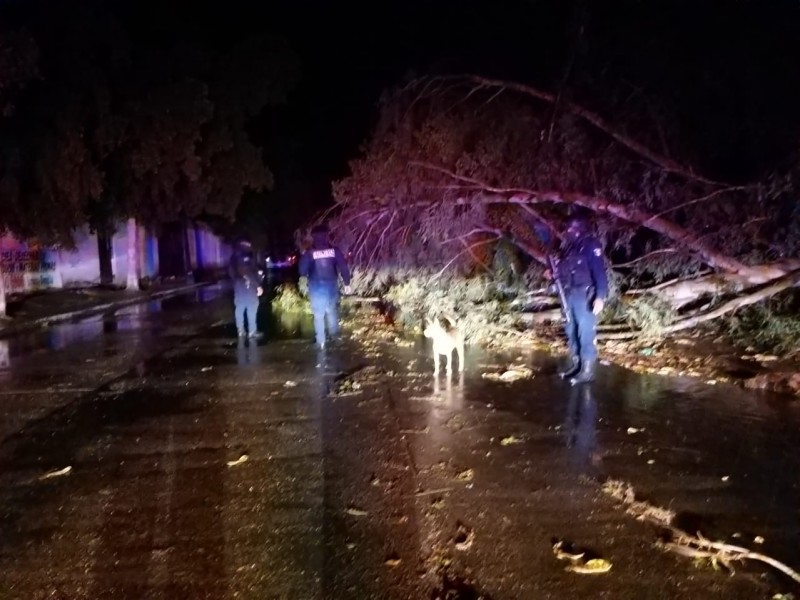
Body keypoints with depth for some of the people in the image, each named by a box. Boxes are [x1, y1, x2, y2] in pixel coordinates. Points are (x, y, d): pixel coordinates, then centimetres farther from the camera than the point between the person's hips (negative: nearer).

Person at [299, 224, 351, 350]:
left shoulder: (309, 252, -6)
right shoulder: (334, 250, -2)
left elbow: (302, 270, -6)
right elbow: (344, 267, -4)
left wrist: (306, 275, 16)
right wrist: (346, 283, 3)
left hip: (316, 287, -2)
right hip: (331, 285, 2)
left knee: (318, 314, 5)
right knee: (332, 311, 19)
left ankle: (321, 342, 5)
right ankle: (334, 337, 29)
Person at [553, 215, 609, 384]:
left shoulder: (591, 245, -9)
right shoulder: (568, 246, 14)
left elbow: (599, 272, -16)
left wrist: (600, 297, -23)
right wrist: (555, 272, 4)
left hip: (584, 295, -8)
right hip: (569, 294, 8)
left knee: (585, 334, -6)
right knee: (571, 332, 13)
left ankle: (587, 371, -1)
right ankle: (575, 365, 25)